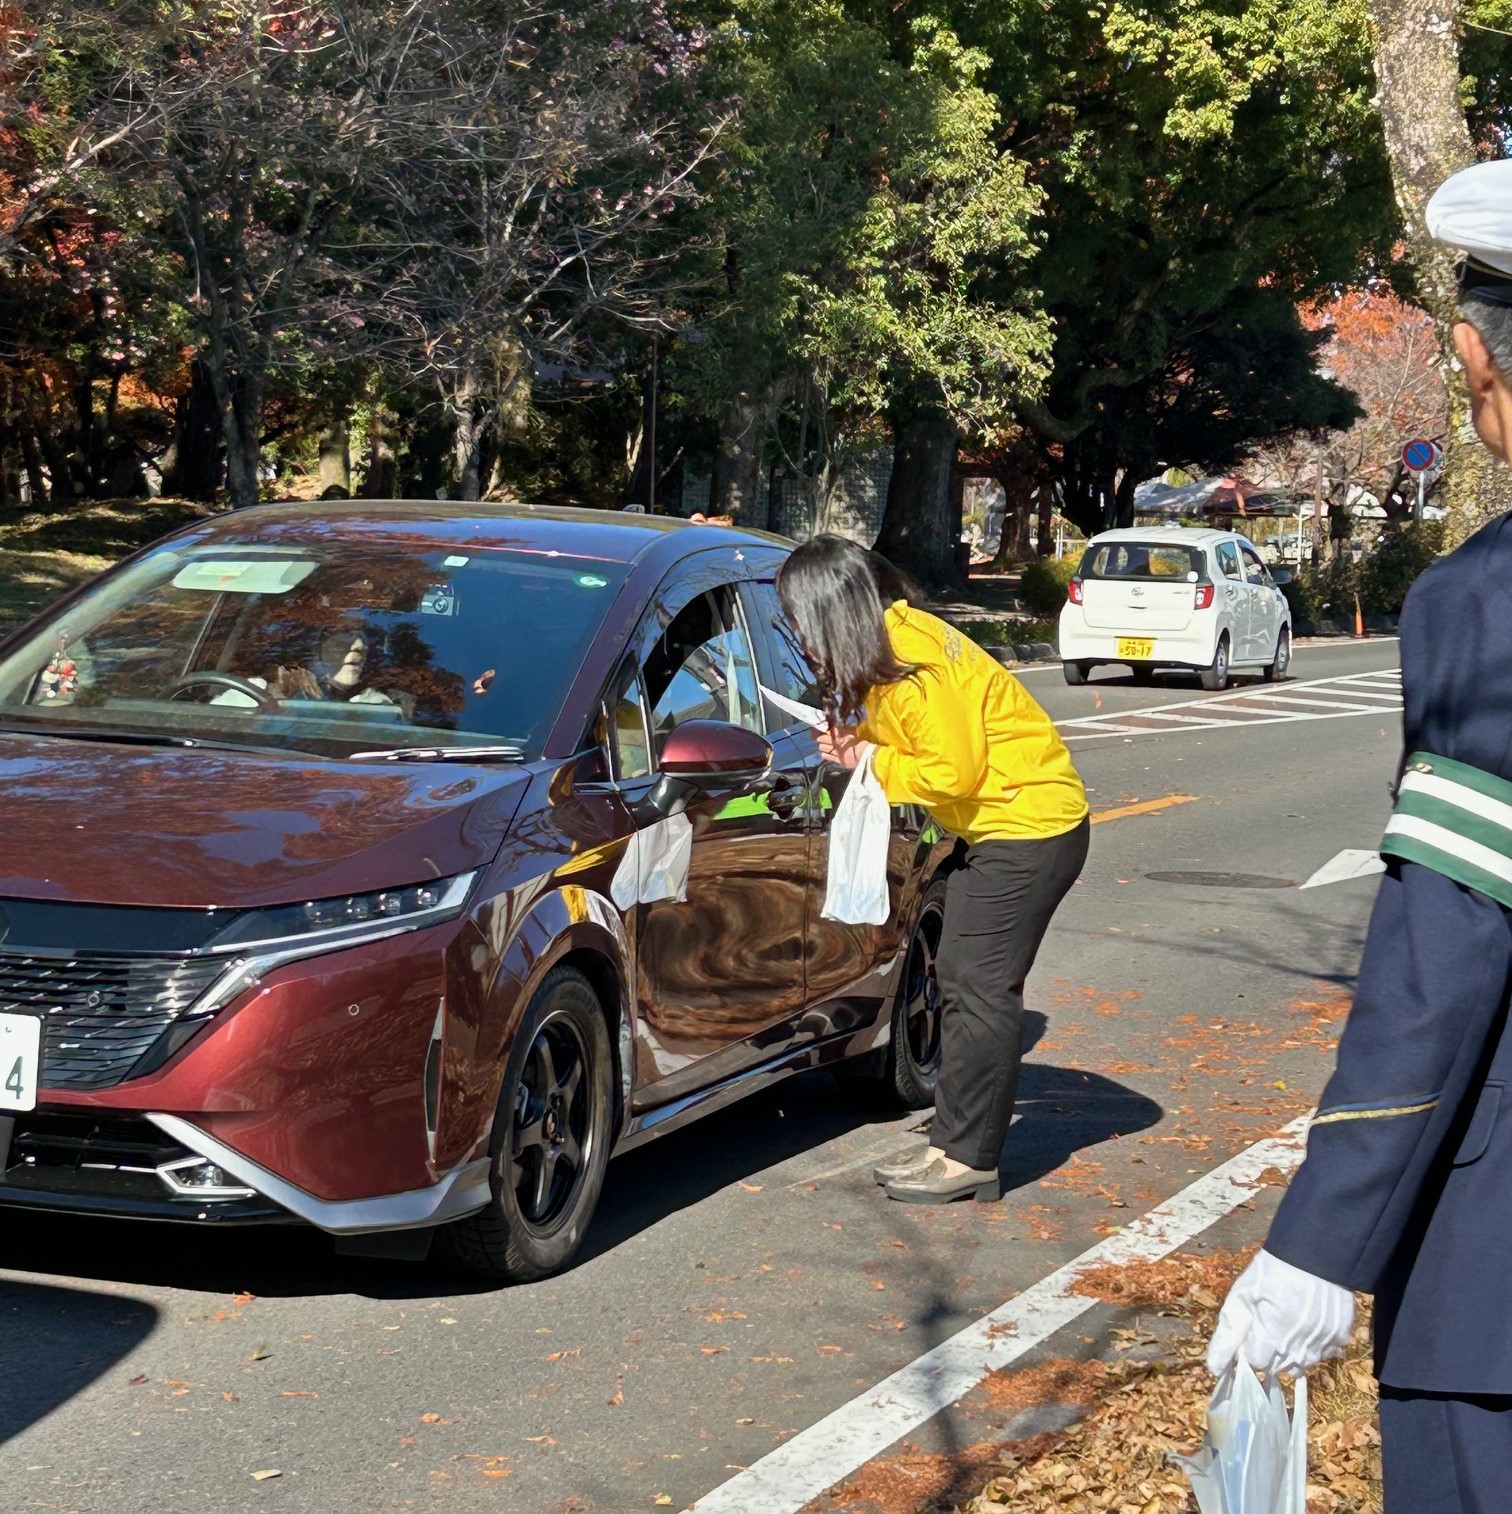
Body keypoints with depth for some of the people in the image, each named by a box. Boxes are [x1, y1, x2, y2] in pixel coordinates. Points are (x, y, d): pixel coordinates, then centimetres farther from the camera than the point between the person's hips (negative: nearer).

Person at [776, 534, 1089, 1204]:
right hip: (995, 828, 11)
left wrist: (873, 761, -11)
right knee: (960, 980, 11)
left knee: (981, 991, -9)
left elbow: (954, 771, -23)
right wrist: (859, 746, -4)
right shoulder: (888, 642, 7)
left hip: (1030, 828, -11)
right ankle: (954, 1143, 16)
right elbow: (918, 739, 15)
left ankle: (969, 1159, -4)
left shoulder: (915, 663, -24)